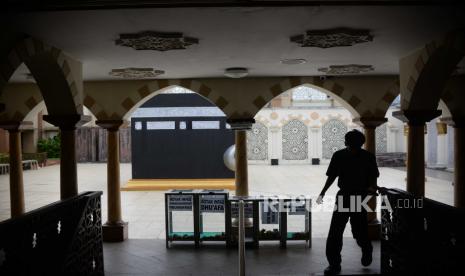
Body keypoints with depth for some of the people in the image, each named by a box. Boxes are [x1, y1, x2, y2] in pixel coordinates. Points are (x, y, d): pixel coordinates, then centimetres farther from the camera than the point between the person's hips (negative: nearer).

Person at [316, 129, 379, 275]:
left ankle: (366, 251, 40)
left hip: (360, 197, -1)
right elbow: (332, 176, 5)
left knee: (360, 231, 6)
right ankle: (334, 264, 8)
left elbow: (373, 176, 5)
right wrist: (322, 193, -1)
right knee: (335, 232, -3)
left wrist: (372, 187, -16)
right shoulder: (339, 156, -2)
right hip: (343, 196, 1)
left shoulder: (368, 157, -3)